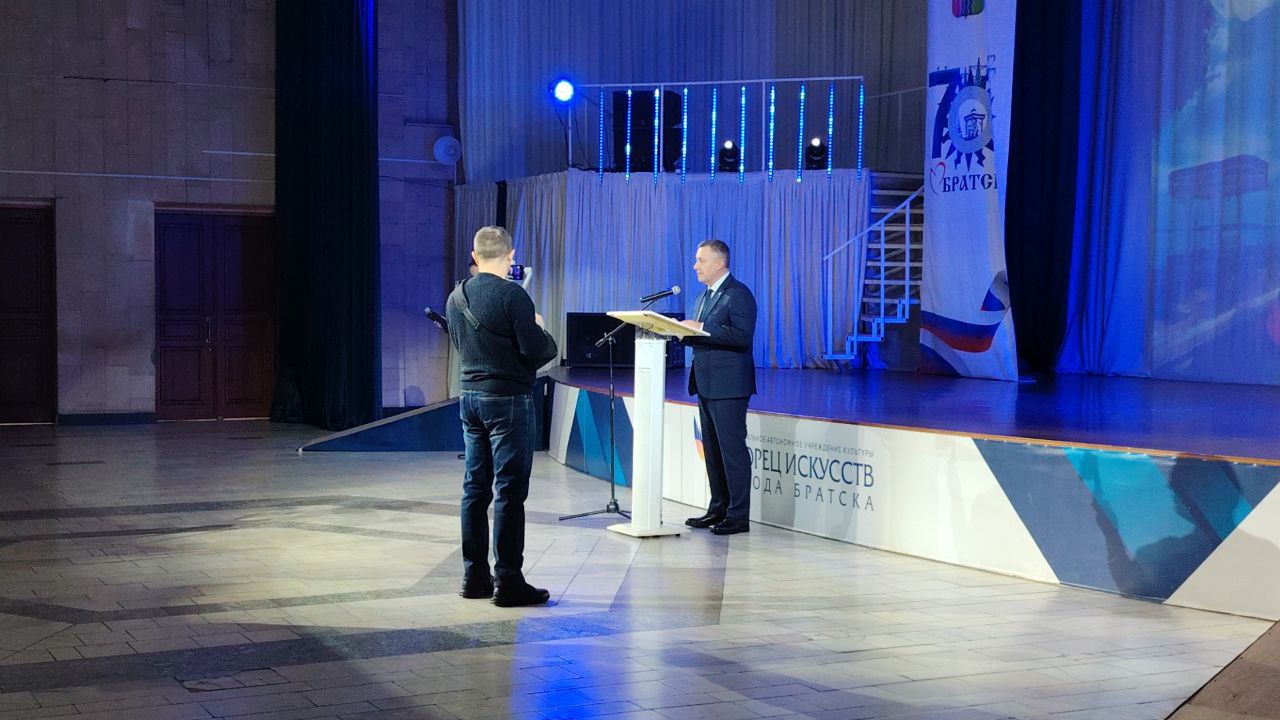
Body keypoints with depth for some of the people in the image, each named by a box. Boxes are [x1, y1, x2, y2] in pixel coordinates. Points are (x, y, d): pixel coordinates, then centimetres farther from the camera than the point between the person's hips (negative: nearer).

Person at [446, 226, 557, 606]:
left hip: (470, 396, 7)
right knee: (509, 491, -4)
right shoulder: (512, 295, -15)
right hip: (508, 399, -7)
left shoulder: (456, 297, 8)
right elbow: (535, 348, -18)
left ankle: (474, 576, 17)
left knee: (475, 487, 12)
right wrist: (546, 336, 4)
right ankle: (508, 581, -2)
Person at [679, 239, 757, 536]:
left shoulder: (739, 294, -11)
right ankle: (718, 509, 22)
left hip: (728, 386, -9)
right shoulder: (705, 296, 18)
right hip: (706, 384, 10)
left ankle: (738, 515, -3)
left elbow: (742, 336, -22)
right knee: (712, 449, 13)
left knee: (732, 449, -7)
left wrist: (701, 329, -23)